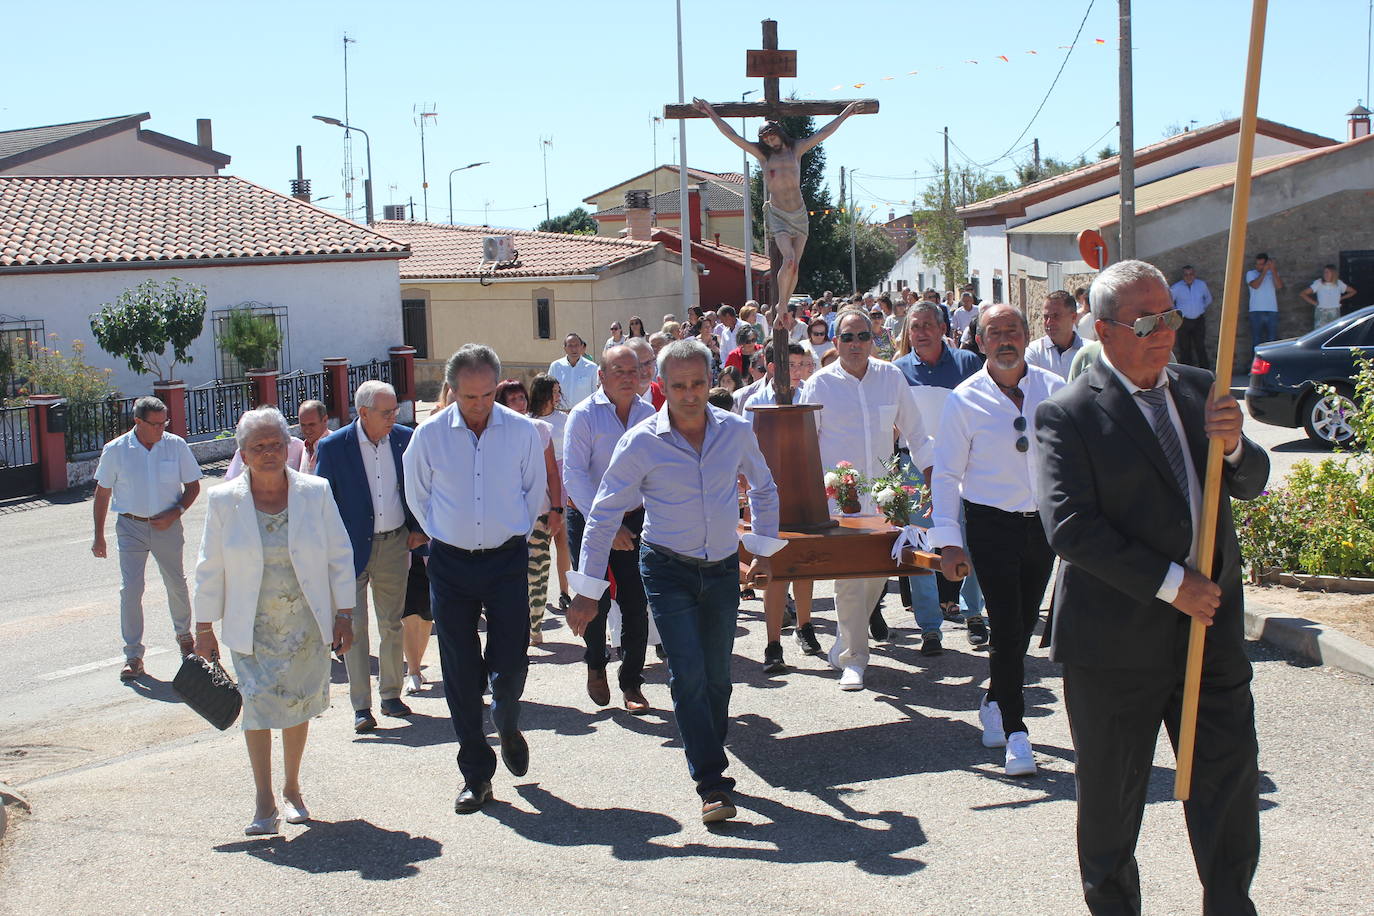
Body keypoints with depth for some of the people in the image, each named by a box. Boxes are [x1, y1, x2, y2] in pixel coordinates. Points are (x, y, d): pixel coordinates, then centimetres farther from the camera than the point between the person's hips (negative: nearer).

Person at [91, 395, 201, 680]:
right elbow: (102, 493, 3)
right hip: (131, 527, -1)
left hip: (166, 526, 1)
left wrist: (175, 514, -12)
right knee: (130, 590, -7)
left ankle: (184, 634, 38)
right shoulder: (115, 450, -6)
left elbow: (193, 486, 4)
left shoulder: (176, 445, -5)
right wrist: (98, 536, 3)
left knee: (176, 584, 13)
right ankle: (133, 655, 1)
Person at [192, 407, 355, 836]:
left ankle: (292, 789, 26)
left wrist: (344, 615, -1)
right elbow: (210, 570, 3)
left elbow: (339, 556, 2)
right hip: (253, 628, -1)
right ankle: (263, 800, -2)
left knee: (299, 704, 9)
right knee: (258, 701, -10)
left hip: (306, 624, 1)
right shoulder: (224, 501, -2)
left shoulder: (316, 492, -2)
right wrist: (204, 628, 3)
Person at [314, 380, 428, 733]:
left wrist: (418, 529, 3)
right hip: (352, 548, -3)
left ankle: (391, 694, 26)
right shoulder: (333, 446, -10)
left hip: (395, 545, 3)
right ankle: (361, 707, 5)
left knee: (392, 624, 12)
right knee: (354, 628, -1)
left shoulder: (405, 439, -1)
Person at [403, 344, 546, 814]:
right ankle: (476, 775, 14)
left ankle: (507, 726, 31)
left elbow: (535, 490, 12)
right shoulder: (430, 435, -4)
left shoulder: (523, 431, -4)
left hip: (507, 560, 0)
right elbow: (417, 495, 12)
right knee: (461, 674, 3)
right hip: (451, 564, 1)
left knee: (510, 664, -4)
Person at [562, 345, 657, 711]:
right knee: (596, 600, 3)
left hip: (635, 519, 3)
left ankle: (631, 683, 14)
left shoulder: (649, 415, 4)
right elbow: (574, 475, -14)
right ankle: (596, 666, 31)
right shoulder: (584, 415, -8)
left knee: (636, 605, 0)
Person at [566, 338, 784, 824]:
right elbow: (604, 515, -7)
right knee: (688, 674, -11)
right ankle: (712, 784, -8)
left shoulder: (736, 431, -4)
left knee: (717, 675, 9)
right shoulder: (641, 443, -12)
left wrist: (763, 550, 16)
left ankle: (709, 761, 29)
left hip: (723, 569, 3)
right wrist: (587, 592, -8)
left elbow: (763, 489, 16)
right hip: (668, 570, -3)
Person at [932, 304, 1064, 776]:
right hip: (991, 524, -3)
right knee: (1007, 626, -7)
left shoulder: (1054, 390, 0)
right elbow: (946, 474, -3)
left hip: (1044, 521, 3)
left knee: (1024, 624, 13)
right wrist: (948, 540, -7)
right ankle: (1015, 731, 2)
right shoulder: (965, 400, -6)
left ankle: (994, 703, 36)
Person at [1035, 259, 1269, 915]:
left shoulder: (1199, 389, 8)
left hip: (1210, 629, 5)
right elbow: (1069, 527, -19)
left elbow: (1251, 484, 10)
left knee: (1231, 784, 10)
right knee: (1111, 796, 11)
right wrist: (1170, 583, -21)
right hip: (1117, 640, -4)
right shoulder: (1068, 415, -11)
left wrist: (1232, 446, -13)